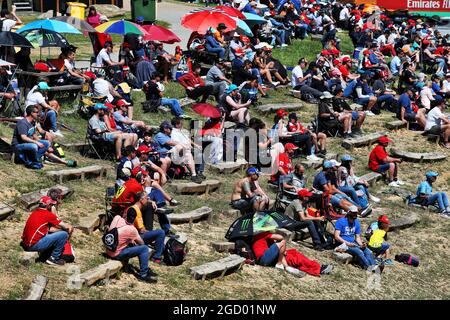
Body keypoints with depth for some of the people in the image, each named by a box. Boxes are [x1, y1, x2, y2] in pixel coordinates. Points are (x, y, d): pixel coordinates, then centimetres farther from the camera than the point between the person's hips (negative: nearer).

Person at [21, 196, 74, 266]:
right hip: (35, 245, -9)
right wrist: (70, 229, 19)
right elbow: (67, 226, -3)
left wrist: (61, 229, 20)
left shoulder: (35, 213, 15)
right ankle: (54, 259, 3)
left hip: (26, 244, 9)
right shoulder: (48, 214, -9)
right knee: (64, 234, -9)